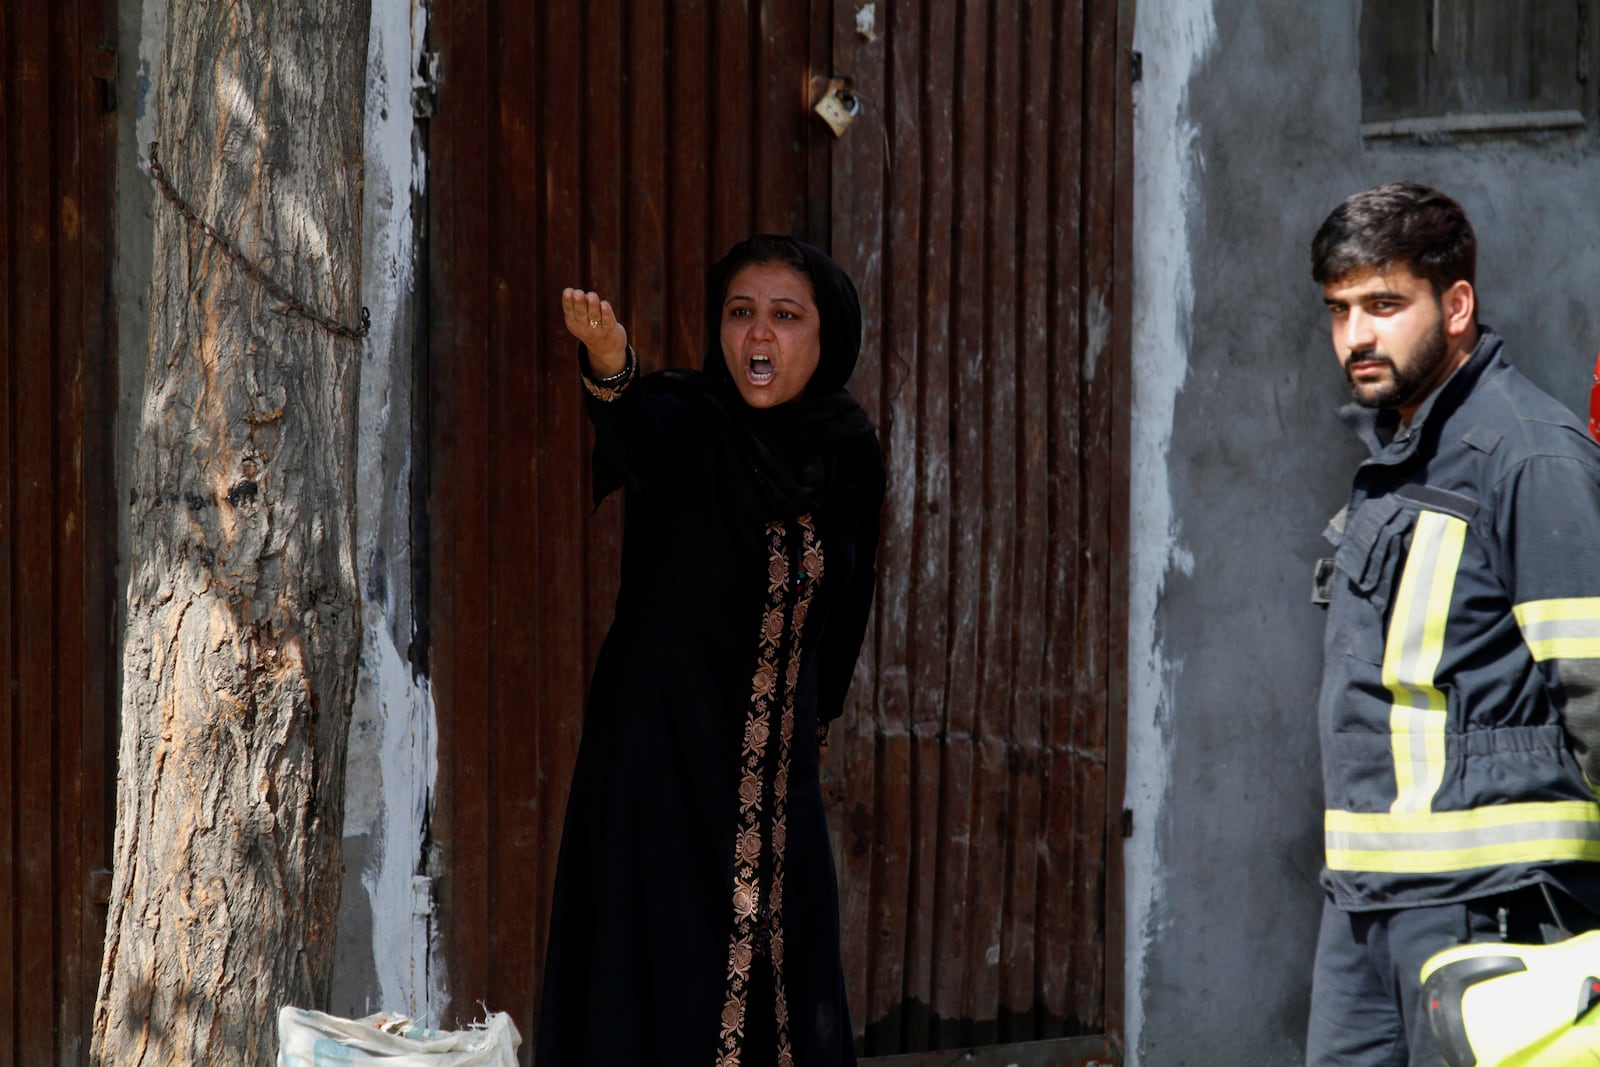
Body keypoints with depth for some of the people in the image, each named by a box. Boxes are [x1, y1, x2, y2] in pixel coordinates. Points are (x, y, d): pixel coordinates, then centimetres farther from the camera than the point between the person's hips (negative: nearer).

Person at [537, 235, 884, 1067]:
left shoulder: (850, 454, 3)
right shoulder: (683, 424, -12)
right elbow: (637, 430, -36)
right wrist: (609, 368, -58)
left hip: (778, 773, 5)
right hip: (660, 756, -4)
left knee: (793, 993, 7)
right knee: (661, 987, -7)